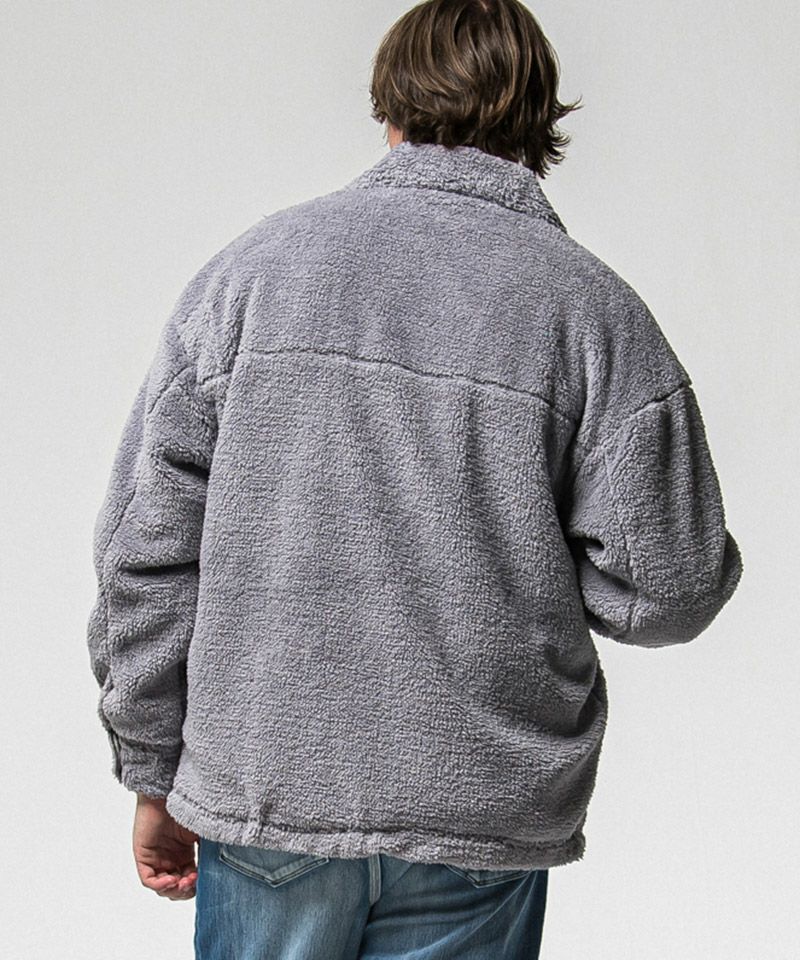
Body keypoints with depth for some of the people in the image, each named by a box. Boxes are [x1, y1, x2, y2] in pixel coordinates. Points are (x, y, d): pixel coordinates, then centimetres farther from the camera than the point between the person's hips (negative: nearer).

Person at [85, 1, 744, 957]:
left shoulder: (252, 264, -1)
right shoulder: (599, 310, -5)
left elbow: (146, 548, 0)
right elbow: (664, 589, -6)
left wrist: (155, 773, 9)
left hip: (262, 795, 1)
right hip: (478, 831, -1)